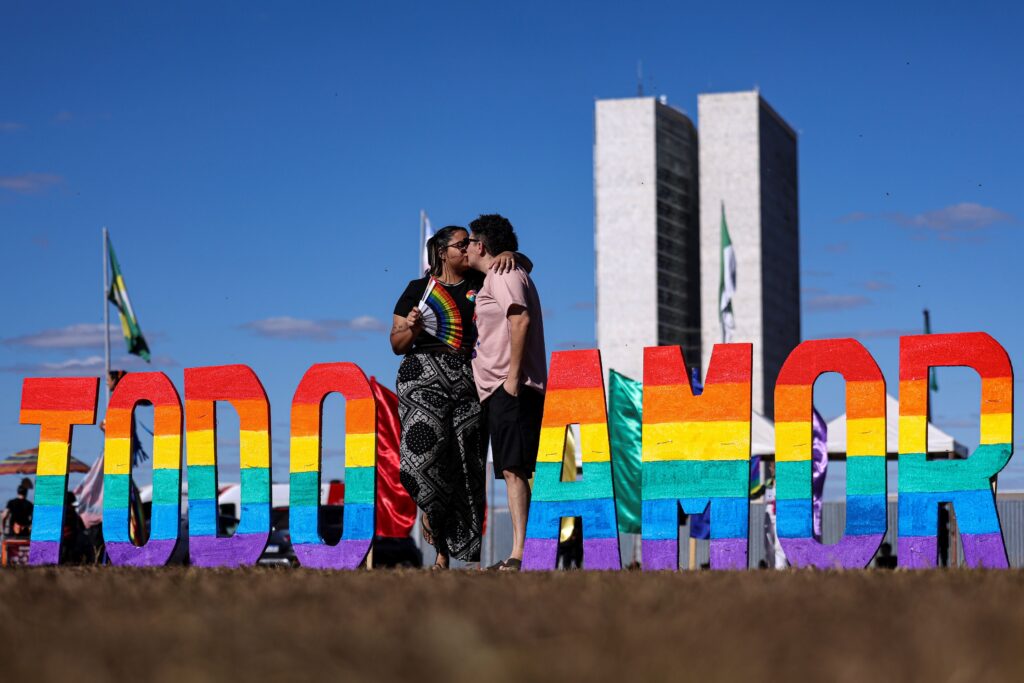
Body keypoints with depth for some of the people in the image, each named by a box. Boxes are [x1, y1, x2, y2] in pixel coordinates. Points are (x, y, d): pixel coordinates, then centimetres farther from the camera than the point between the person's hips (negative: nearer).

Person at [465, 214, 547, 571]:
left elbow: (521, 320, -19)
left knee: (513, 469, -16)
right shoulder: (498, 277, 26)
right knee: (512, 471, 6)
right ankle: (520, 553, 5)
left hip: (511, 387, -10)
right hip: (500, 390, 10)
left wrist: (512, 377, -22)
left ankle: (520, 553, -22)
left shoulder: (503, 275, -5)